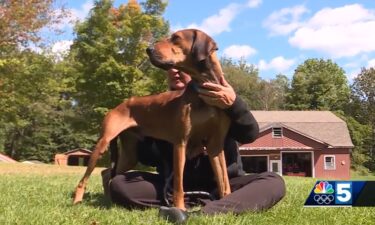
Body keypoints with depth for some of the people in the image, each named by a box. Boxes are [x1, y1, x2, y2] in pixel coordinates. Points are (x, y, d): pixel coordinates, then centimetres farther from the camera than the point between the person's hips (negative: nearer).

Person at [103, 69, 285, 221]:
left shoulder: (219, 98, 0)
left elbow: (250, 135, -15)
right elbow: (145, 155, 2)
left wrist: (234, 104, -35)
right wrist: (175, 149, -17)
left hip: (219, 184, -1)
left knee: (273, 182, -26)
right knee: (119, 184, -21)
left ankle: (204, 213, -48)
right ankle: (201, 204, -31)